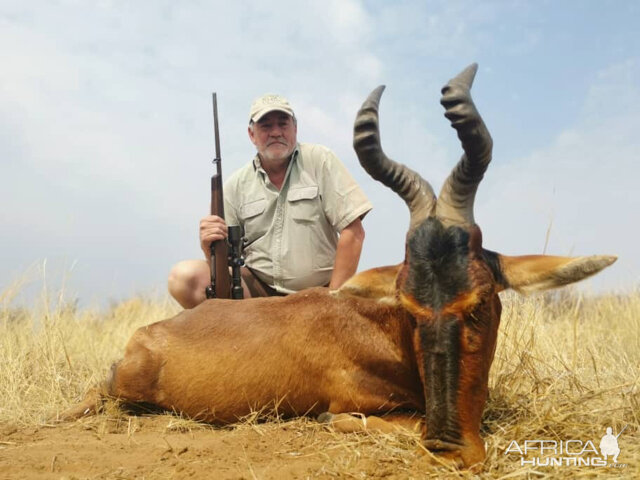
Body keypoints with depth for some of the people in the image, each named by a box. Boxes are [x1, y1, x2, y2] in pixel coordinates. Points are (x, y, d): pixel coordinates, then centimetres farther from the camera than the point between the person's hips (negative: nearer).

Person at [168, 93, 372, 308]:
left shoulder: (319, 160, -2)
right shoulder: (236, 185, 5)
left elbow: (353, 232, -7)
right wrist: (209, 245, -18)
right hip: (257, 289, 3)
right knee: (183, 276, -19)